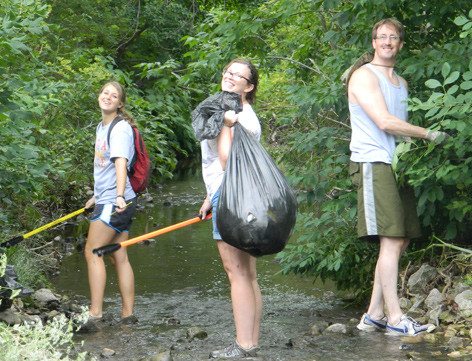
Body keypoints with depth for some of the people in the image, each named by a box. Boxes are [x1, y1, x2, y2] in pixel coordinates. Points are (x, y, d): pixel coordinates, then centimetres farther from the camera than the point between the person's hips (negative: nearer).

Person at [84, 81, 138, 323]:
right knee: (119, 257, 7)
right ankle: (128, 314, 9)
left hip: (114, 202, -9)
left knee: (92, 252, -9)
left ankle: (95, 313, -8)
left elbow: (120, 163, -25)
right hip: (106, 200, 9)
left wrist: (119, 196, -37)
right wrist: (97, 196, 32)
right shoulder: (101, 127, 17)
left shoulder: (121, 128, -12)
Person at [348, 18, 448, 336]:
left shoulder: (401, 82, 23)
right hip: (373, 164, -8)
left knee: (401, 241, 4)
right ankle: (395, 318, -13)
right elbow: (384, 122, -13)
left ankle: (374, 315, 9)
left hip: (397, 166, 8)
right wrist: (429, 134, -11)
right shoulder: (364, 76, -3)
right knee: (391, 240, -14)